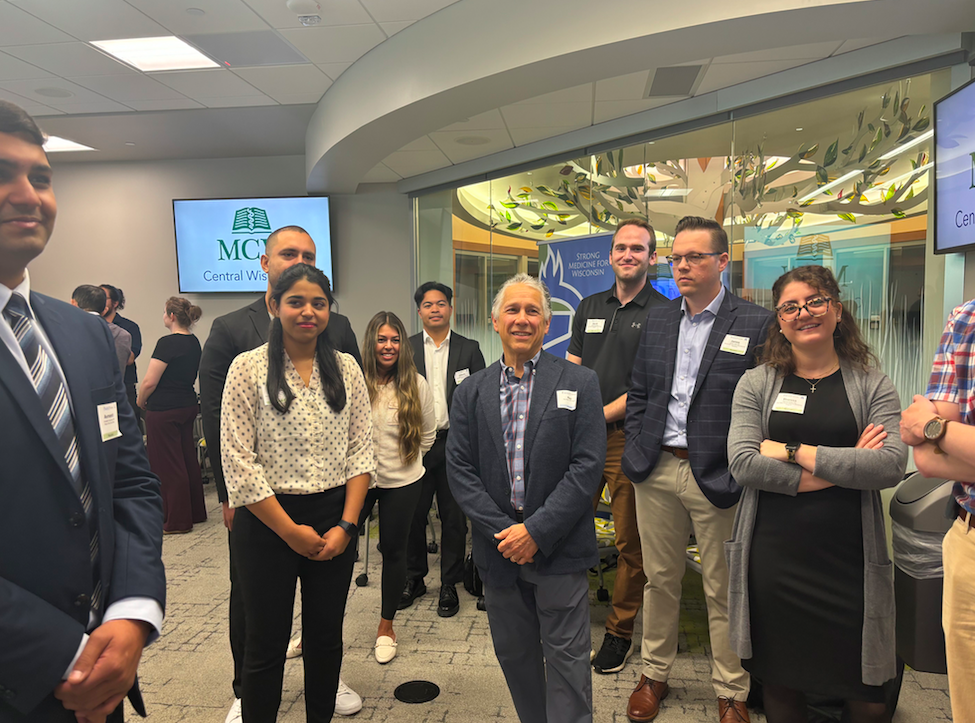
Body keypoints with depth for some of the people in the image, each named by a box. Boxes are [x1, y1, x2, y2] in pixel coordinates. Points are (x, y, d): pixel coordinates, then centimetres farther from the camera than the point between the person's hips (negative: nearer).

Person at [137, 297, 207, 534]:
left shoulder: (167, 343, -18)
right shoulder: (194, 342, 7)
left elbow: (150, 382, -18)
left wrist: (140, 402, -1)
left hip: (164, 410, -8)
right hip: (188, 406, 8)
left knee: (168, 464, 1)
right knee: (188, 459, 16)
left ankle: (177, 521, 9)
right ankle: (196, 512, 26)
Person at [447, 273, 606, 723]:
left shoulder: (579, 383, -3)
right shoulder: (471, 393, 5)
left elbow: (587, 466, -10)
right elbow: (460, 471, 0)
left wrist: (536, 531, -15)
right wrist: (502, 531, -10)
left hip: (559, 547, -3)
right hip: (499, 549, 3)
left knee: (566, 657, 7)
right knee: (513, 653, 17)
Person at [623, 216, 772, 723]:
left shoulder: (756, 324, -5)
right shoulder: (657, 323, 10)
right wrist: (634, 453, 5)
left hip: (717, 477, -4)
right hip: (656, 471, 4)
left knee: (723, 591, 9)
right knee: (659, 579, 16)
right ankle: (654, 674, 34)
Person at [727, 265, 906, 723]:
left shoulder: (871, 385, 3)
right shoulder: (757, 383, 3)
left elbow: (891, 466, -12)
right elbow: (743, 463, -10)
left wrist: (795, 452, -14)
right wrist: (841, 468, -12)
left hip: (849, 558, 0)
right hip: (773, 556, 0)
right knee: (780, 684, 13)